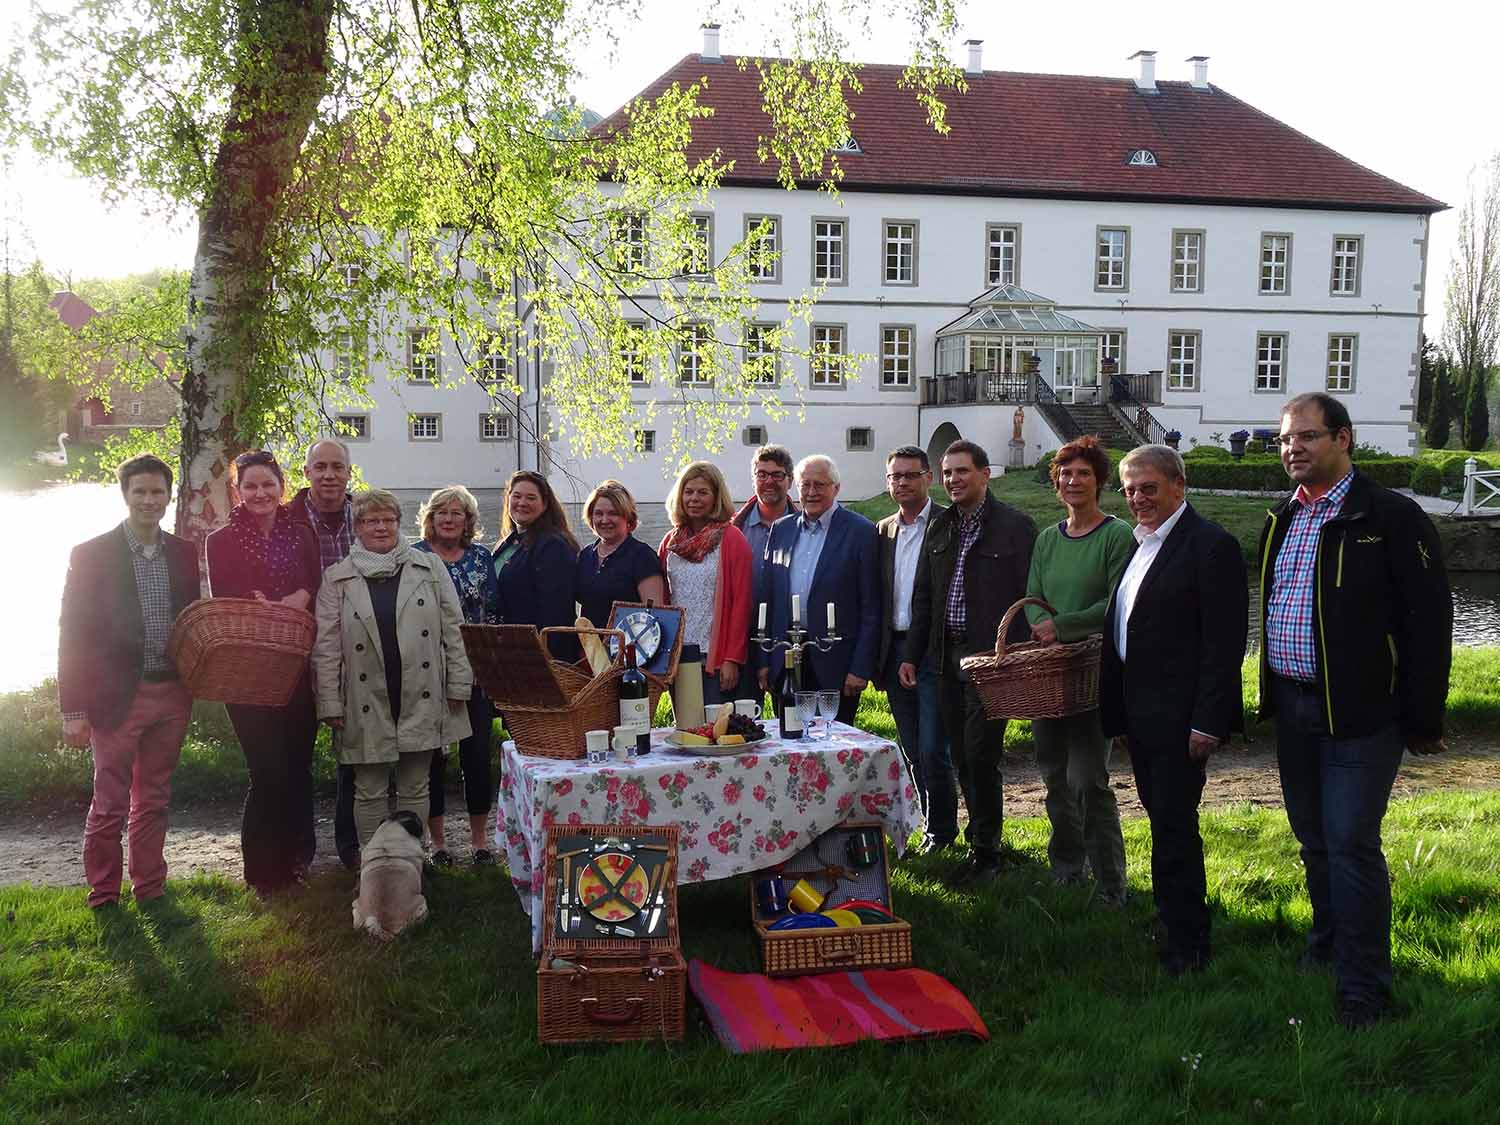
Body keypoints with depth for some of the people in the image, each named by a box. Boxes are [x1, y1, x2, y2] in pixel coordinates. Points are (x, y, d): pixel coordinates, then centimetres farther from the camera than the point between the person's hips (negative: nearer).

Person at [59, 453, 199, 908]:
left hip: (171, 695, 4)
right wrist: (74, 710, -9)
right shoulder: (92, 554, -4)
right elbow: (73, 634, -5)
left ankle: (149, 890, 24)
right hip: (117, 696, -4)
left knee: (154, 800, 14)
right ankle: (103, 898, 16)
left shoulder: (184, 553, 8)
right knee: (109, 805, 2)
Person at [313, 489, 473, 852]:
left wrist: (458, 685, 1)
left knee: (415, 789, 9)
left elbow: (453, 629, 6)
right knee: (369, 792, 7)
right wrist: (330, 703, -3)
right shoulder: (337, 578, 5)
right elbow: (326, 646, 2)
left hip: (421, 700, 1)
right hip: (367, 705, -1)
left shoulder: (430, 567, 7)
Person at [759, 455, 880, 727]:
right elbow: (768, 598, 12)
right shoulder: (781, 529, 11)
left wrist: (861, 668, -10)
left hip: (835, 664, -4)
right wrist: (763, 660, 7)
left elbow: (871, 608, -5)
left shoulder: (861, 531, -3)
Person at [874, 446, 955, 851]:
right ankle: (938, 829, 23)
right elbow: (876, 597, 15)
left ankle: (941, 830, 10)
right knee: (914, 754, 12)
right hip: (895, 651, 6)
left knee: (932, 752, -7)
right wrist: (877, 658, 9)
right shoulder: (882, 530, 13)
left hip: (934, 651, -6)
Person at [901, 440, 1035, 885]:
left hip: (992, 657, -6)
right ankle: (982, 836, 24)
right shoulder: (939, 527, 13)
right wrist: (912, 655, 12)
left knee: (980, 755, -7)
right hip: (948, 656, 6)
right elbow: (923, 597, 17)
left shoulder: (1015, 526, -5)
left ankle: (986, 852, 4)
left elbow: (1029, 597, -7)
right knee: (962, 758, 11)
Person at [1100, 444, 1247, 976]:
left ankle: (1186, 945, 5)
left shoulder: (1210, 545, -11)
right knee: (1167, 825, 16)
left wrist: (1207, 721, -20)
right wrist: (1116, 712, 15)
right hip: (1141, 714, 8)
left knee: (1173, 827, -5)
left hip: (1180, 717, -8)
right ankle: (1178, 921, 28)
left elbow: (1225, 641, -16)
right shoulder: (1139, 546, 15)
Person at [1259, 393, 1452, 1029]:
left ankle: (1364, 989, 5)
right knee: (1315, 842, 17)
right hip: (1293, 708, 7)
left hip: (1360, 713, -7)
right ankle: (1327, 951, 34)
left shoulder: (1391, 518, -10)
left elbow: (1429, 620, -11)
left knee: (1352, 844, -6)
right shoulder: (1282, 521, 11)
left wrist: (1423, 720, -11)